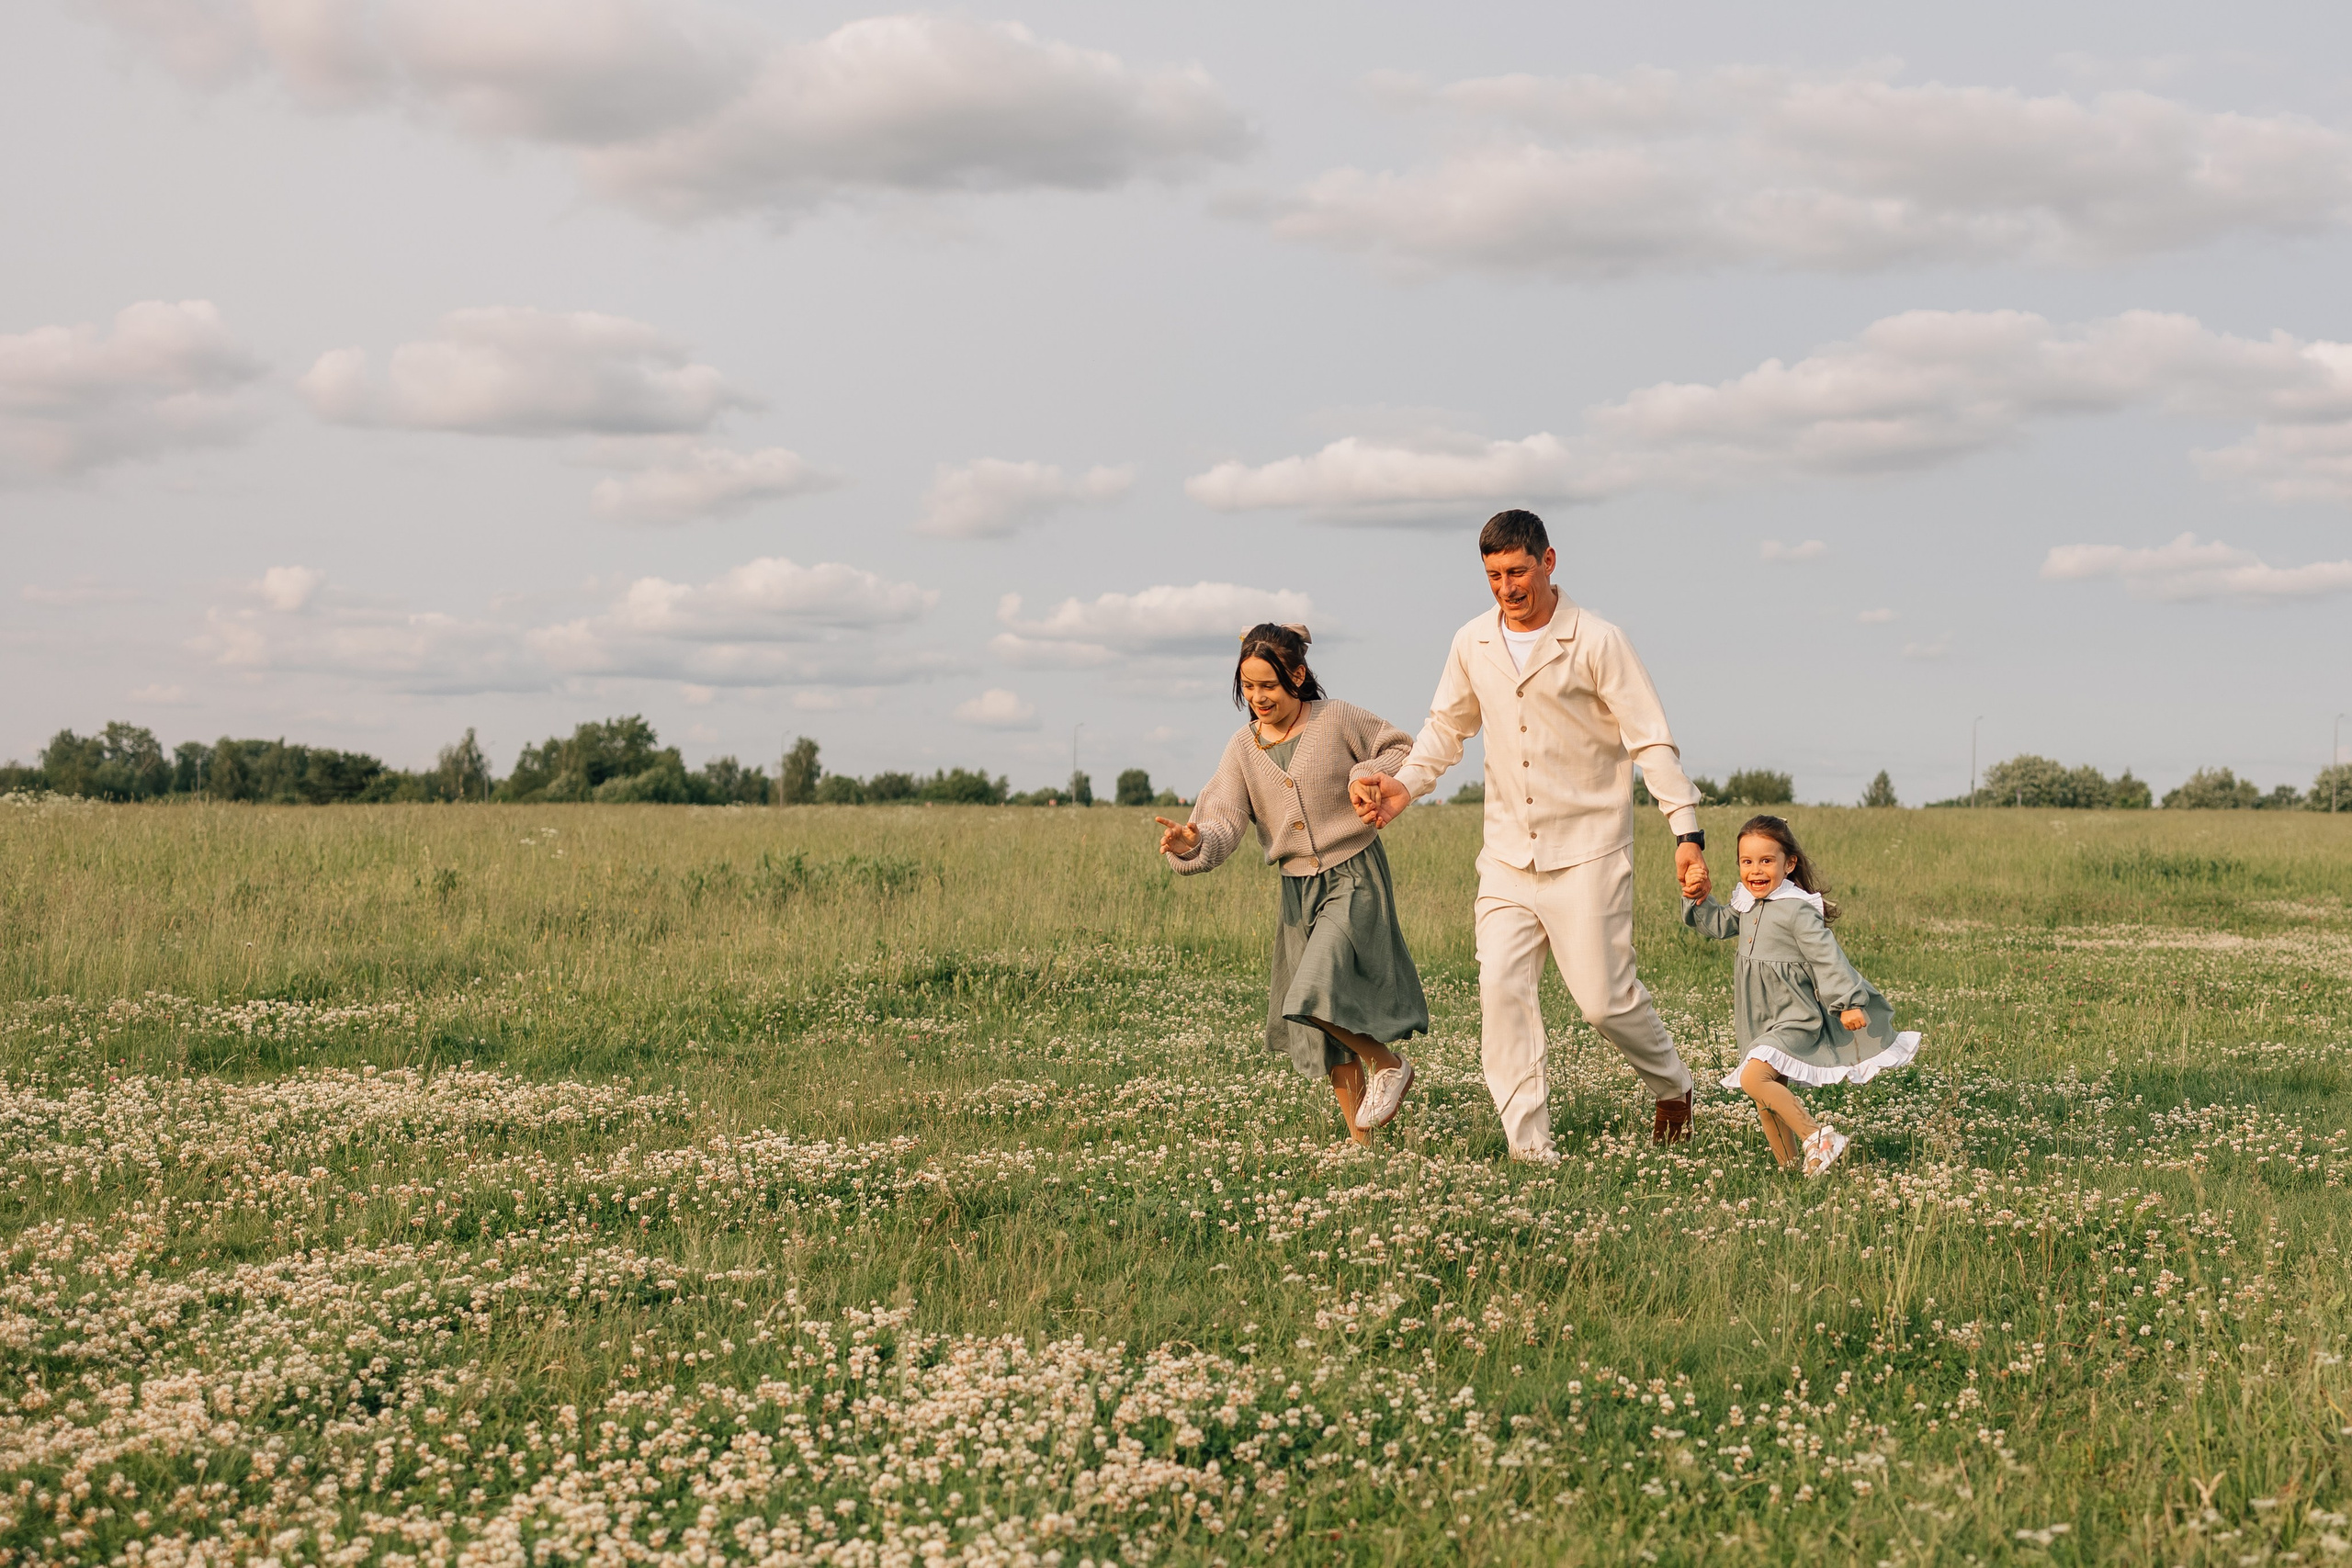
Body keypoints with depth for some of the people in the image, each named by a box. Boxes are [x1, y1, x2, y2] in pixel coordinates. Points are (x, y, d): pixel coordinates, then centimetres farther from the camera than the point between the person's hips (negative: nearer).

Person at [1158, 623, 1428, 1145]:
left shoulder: (1336, 720, -8)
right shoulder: (1243, 748, 1)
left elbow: (1403, 749, 5)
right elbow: (1224, 824, -10)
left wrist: (1370, 776, -15)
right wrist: (1191, 843, -32)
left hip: (1355, 877, -5)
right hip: (1297, 889, 5)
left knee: (1320, 994, -23)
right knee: (1321, 1025, 9)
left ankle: (1389, 1064, 4)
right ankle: (1360, 1139, 21)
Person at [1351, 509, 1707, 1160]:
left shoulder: (1597, 642, -9)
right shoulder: (1472, 644, 5)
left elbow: (1651, 740, -10)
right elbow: (1447, 728, 20)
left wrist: (1687, 831, -18)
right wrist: (1405, 784, 2)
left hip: (1586, 852, -4)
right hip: (1508, 855, 4)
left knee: (1603, 997, -4)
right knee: (1501, 989, -10)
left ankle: (1672, 1086, 27)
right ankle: (1529, 1146, -7)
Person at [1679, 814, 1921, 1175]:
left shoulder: (1798, 909, -17)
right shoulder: (1747, 904, 8)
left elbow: (1826, 957, -17)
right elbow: (1719, 925, 25)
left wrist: (1848, 1003, -18)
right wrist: (1698, 902, 7)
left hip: (1796, 1018, -9)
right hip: (1760, 1021, 9)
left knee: (1754, 1078, -27)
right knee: (1767, 1100, 11)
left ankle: (1817, 1137, -23)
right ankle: (1790, 1166, 21)